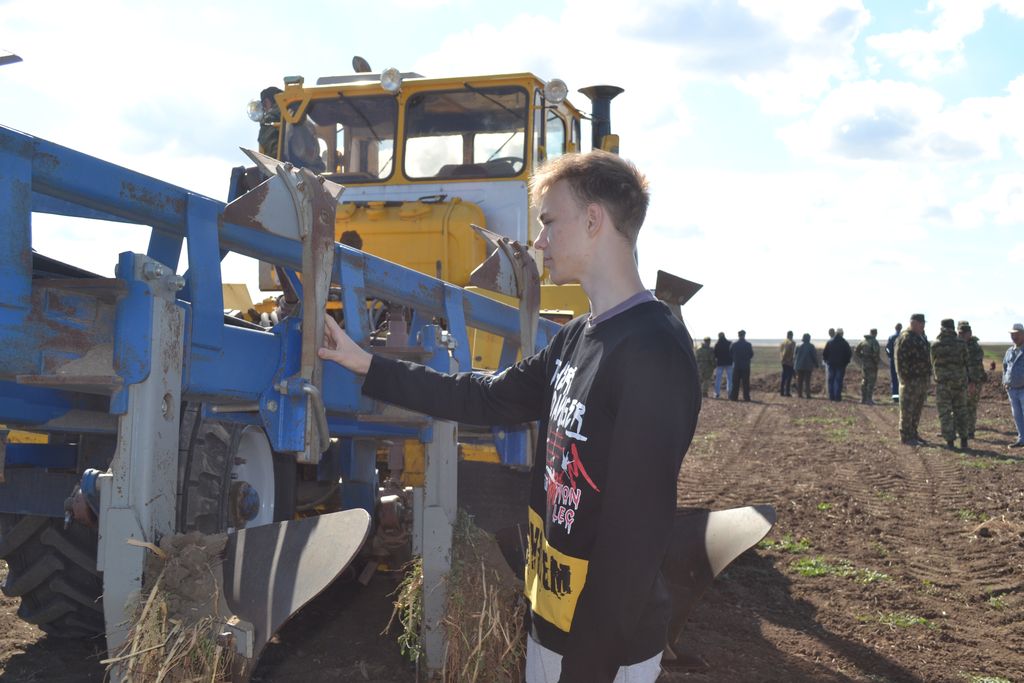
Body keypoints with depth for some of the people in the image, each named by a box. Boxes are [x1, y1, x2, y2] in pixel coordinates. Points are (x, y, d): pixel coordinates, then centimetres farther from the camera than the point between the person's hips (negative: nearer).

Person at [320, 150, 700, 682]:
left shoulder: (652, 349, -23)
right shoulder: (576, 338, 7)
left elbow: (637, 524, -25)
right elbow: (487, 398, 16)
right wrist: (369, 367, 17)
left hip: (603, 639, -8)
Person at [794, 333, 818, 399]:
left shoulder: (798, 346, -1)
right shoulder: (811, 346, -9)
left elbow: (795, 356, 5)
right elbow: (814, 356, -5)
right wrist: (816, 364, 8)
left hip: (799, 366, 2)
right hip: (808, 366, -2)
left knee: (799, 381, 8)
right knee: (807, 380, 1)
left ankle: (799, 393, 6)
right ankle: (807, 394, -3)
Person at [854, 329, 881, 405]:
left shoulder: (864, 341, 9)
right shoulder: (874, 341, -12)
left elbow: (856, 351, 13)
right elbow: (876, 352, -23)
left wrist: (861, 359, 14)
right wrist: (877, 360, -8)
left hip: (864, 364, 7)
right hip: (872, 364, -7)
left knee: (865, 381, 16)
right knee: (871, 381, -3)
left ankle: (863, 399, 19)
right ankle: (869, 400, -6)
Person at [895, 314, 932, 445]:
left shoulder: (921, 337, 16)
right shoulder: (905, 338, -14)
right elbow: (901, 359, -19)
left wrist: (928, 374, 21)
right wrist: (905, 378, -21)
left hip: (922, 379, 10)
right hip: (911, 380, -10)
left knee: (918, 409, 14)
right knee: (908, 409, -5)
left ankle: (913, 434, 22)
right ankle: (906, 437, -1)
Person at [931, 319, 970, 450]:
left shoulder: (935, 345, -5)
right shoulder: (961, 343, -2)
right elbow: (965, 362, 5)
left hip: (942, 383, -2)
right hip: (959, 382, 2)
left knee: (945, 413, 3)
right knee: (960, 411, 12)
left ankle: (950, 442, 0)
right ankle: (963, 440, 11)